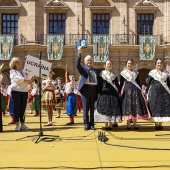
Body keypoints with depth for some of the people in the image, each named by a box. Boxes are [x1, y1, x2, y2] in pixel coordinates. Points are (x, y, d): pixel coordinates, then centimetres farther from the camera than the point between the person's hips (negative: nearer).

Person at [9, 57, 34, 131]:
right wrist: (27, 80, -13)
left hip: (25, 91, 4)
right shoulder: (12, 71, 3)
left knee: (23, 108, 4)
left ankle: (23, 124, 8)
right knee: (17, 108, -3)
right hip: (16, 91, -4)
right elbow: (18, 79, -13)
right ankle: (17, 125, 2)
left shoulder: (24, 71, 19)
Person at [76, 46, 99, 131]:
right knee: (85, 108, 0)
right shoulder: (83, 69, 6)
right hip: (86, 89, -3)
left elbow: (98, 81, 16)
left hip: (94, 89, 4)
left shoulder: (95, 70, 18)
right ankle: (86, 124, 7)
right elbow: (77, 65, -15)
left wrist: (98, 92, 8)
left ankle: (92, 124, 14)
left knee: (92, 108, 7)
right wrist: (79, 53, -23)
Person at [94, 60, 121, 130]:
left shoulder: (114, 74, 11)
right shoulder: (102, 74, 2)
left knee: (113, 107, 1)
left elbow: (117, 84, 13)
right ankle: (106, 124, 2)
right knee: (105, 108, -3)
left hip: (113, 92, 3)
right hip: (105, 92, -3)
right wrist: (100, 93, -5)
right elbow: (99, 85, 1)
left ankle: (111, 123, 8)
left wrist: (118, 91, 8)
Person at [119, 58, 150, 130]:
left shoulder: (136, 72, 12)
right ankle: (128, 124, 4)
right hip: (126, 90, -3)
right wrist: (120, 92, -2)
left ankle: (135, 123, 9)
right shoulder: (123, 73, 4)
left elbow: (138, 82, 14)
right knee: (127, 106, -3)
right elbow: (121, 83, 3)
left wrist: (140, 90, 8)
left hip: (135, 90, 3)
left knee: (136, 106, 0)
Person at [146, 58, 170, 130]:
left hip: (164, 91, 3)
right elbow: (148, 83, 1)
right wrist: (146, 92, -4)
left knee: (164, 107, 1)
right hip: (155, 91, -3)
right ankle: (156, 124, 6)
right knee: (155, 107, -2)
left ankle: (160, 124, 11)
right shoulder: (152, 72, 2)